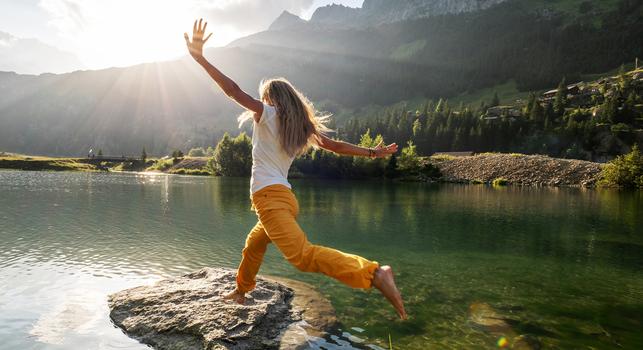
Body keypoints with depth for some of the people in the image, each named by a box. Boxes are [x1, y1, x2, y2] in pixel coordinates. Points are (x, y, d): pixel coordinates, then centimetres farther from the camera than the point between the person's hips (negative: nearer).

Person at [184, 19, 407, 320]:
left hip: (269, 196, -9)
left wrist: (199, 57, -11)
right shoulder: (300, 127, 17)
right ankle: (241, 290, 49)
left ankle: (374, 273, -36)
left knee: (303, 255, -24)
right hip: (284, 197, 9)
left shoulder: (267, 114, 0)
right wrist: (371, 152, 27)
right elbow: (334, 145, 17)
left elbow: (233, 90, -10)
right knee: (253, 245, 30)